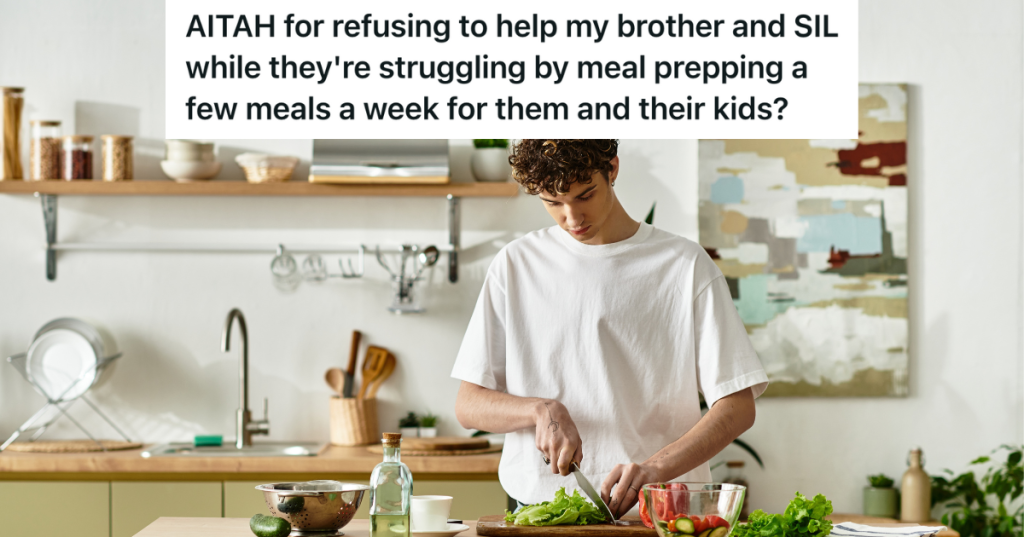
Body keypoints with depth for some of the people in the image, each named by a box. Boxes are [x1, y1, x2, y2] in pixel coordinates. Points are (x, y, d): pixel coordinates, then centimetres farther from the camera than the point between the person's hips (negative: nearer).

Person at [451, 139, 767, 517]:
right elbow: (468, 406, 9)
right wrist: (541, 410, -10)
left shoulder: (685, 265, 4)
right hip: (540, 505, 1)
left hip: (656, 512, -1)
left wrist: (655, 469, -17)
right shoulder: (516, 265, 11)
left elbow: (738, 407, -1)